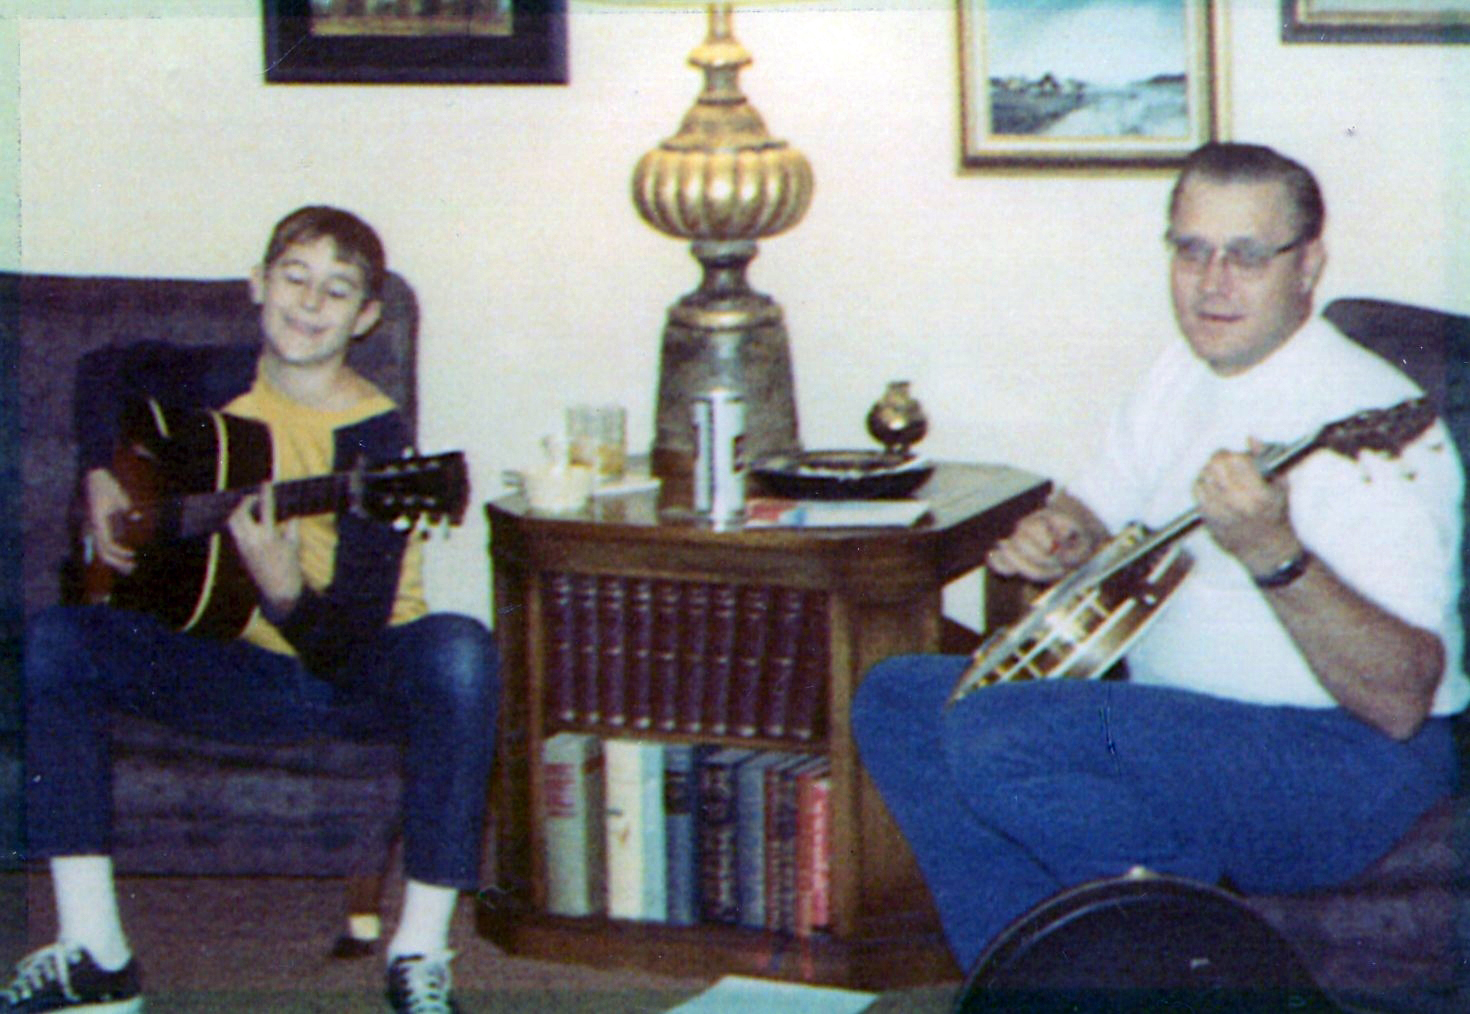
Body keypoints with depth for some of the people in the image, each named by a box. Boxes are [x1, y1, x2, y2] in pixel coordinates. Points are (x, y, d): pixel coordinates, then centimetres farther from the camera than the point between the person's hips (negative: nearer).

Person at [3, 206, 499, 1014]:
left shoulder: (374, 440, -16)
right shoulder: (217, 385, -1)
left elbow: (349, 647, -22)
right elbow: (124, 376, 25)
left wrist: (283, 591, -41)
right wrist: (100, 479, 11)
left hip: (357, 677, -4)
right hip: (246, 669, 4)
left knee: (457, 652, -37)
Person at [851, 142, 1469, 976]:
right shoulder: (1184, 375, 8)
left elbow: (1401, 702, -26)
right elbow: (1102, 509, 26)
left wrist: (1274, 555, -40)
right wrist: (1062, 536, 1)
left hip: (1343, 765, -9)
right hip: (1173, 716, 10)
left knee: (995, 731, -28)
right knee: (898, 699, 2)